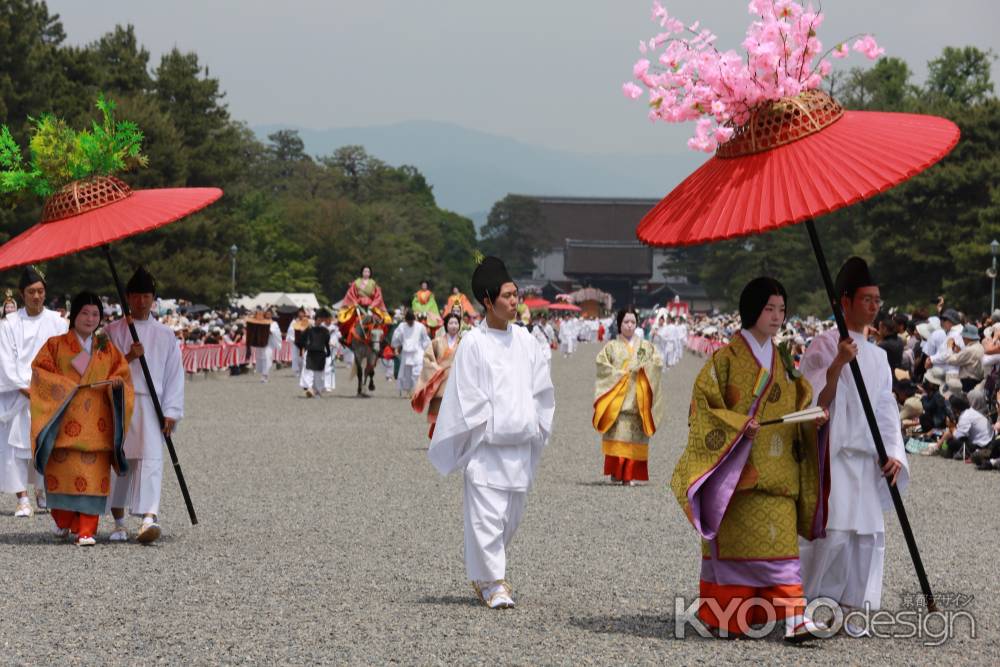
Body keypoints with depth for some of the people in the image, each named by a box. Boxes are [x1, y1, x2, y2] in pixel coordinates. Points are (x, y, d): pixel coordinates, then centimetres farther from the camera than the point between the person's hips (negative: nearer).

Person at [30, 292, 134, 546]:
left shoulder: (108, 349, 15)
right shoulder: (55, 345, 7)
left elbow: (123, 374, 14)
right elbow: (40, 371, -2)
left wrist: (116, 382, -9)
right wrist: (67, 385, -13)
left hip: (96, 425, 1)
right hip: (64, 421, -1)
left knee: (93, 476, -7)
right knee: (63, 471, -1)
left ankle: (86, 530, -7)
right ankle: (63, 521, 22)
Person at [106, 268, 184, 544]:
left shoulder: (164, 335, 9)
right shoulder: (113, 331, 8)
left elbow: (174, 374, 8)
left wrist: (171, 412, 0)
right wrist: (128, 357, -13)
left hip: (150, 405, -1)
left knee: (151, 458, -16)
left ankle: (149, 516, -29)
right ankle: (119, 523, 15)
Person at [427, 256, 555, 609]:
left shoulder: (524, 339, 8)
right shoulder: (473, 344, -7)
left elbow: (541, 388, 14)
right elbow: (467, 398, -6)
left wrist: (536, 427, 7)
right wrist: (489, 429, -9)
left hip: (521, 444, 5)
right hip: (486, 446, -5)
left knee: (512, 514, 11)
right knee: (487, 514, -8)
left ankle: (481, 572, 29)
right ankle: (492, 583, -1)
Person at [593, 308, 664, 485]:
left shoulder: (646, 346, 16)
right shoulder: (611, 347, 11)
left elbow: (658, 363, 4)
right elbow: (602, 365, -3)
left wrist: (643, 367, -12)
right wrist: (620, 374, -12)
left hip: (638, 401, 2)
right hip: (617, 399, -2)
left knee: (634, 438, -3)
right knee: (617, 436, -10)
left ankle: (630, 474, -1)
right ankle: (616, 473, -7)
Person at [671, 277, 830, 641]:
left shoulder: (783, 362, 16)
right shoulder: (725, 359, -3)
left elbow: (796, 408, 19)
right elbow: (703, 405, -7)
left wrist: (813, 418, -2)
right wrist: (737, 426, -21)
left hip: (778, 472, 5)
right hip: (739, 473, -5)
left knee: (781, 543, -3)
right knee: (737, 544, -4)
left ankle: (793, 618, -8)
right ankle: (725, 618, 7)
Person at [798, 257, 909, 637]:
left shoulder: (878, 357, 16)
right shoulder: (824, 346, -2)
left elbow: (886, 409, 15)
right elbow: (814, 400, -10)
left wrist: (894, 453, 2)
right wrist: (838, 363, -23)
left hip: (866, 457, 6)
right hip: (830, 451, -6)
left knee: (868, 534, 2)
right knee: (833, 530, -13)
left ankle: (844, 610, 9)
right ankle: (807, 606, -1)